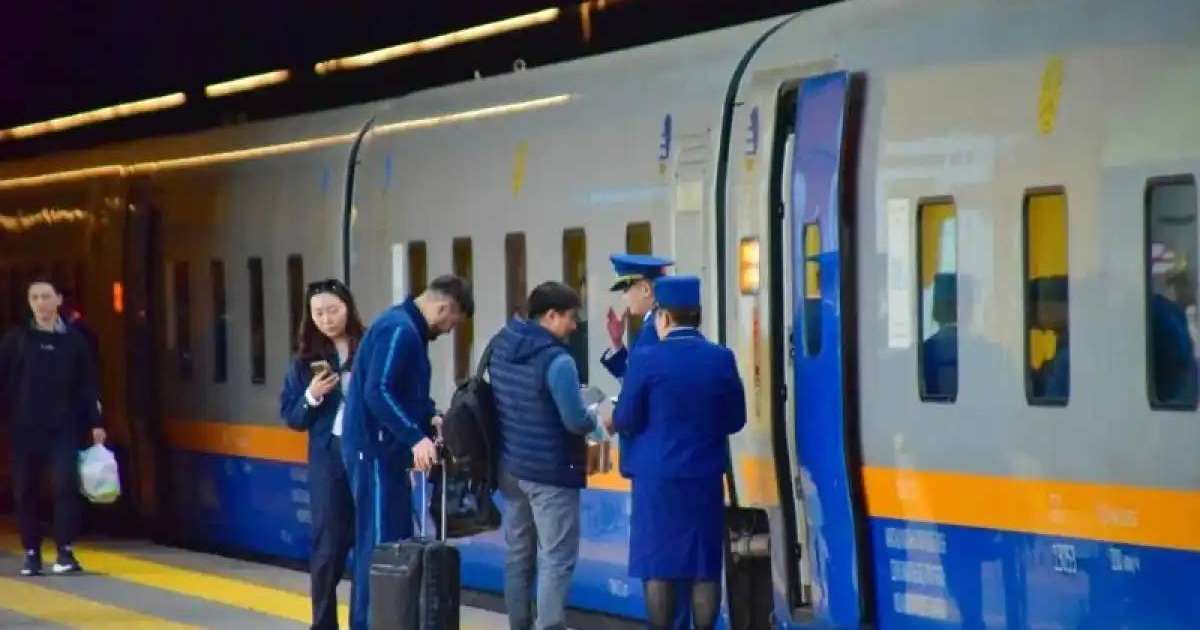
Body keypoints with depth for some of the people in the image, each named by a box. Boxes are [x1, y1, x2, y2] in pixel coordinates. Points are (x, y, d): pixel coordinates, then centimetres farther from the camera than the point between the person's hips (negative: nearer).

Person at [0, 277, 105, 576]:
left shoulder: (74, 339, 5)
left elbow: (88, 385, 6)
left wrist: (95, 424, 1)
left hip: (64, 427, -1)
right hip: (26, 427, 1)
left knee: (66, 485, -10)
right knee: (25, 491, 5)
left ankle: (65, 551, -7)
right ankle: (32, 554, 15)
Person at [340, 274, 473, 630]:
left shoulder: (406, 327, 15)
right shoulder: (399, 330, -17)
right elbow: (377, 393, -26)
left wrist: (428, 419, 15)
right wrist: (416, 437, -30)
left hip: (385, 448, 10)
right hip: (375, 450, -10)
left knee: (395, 541, 13)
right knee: (380, 543, -7)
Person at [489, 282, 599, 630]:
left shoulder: (501, 347, 6)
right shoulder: (556, 360, -18)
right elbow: (576, 421, -19)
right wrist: (594, 417, 1)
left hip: (510, 467, 8)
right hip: (551, 472, -8)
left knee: (518, 554, 14)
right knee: (556, 559, -5)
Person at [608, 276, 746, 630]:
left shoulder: (646, 359, -10)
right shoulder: (722, 358, 0)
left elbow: (627, 421, -5)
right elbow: (735, 419, 7)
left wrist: (612, 422, 17)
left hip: (658, 476, -3)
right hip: (705, 475, 3)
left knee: (658, 565, 3)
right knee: (704, 566, 7)